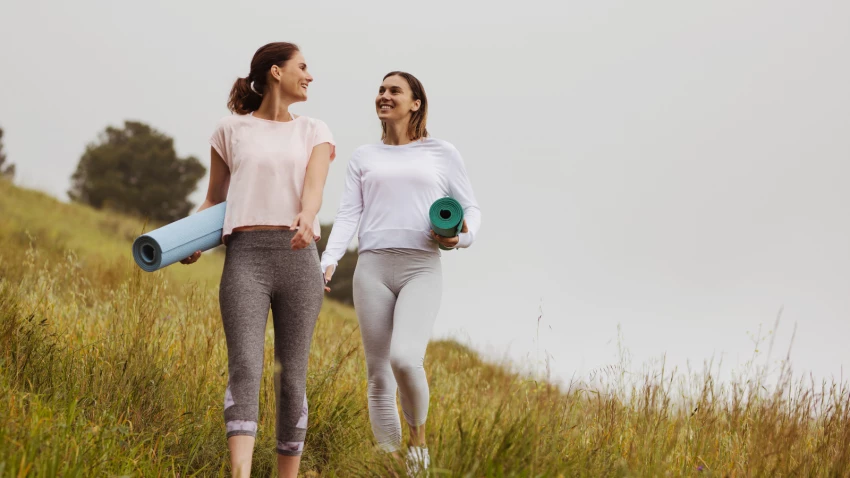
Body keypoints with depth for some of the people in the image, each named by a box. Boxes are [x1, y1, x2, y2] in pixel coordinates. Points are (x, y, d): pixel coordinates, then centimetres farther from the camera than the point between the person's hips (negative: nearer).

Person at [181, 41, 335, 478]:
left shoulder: (314, 132, 15)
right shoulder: (231, 130, 13)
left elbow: (314, 187, -4)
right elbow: (214, 202, 19)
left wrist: (307, 218, -28)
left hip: (298, 259, 2)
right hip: (245, 260, -2)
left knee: (291, 378, 2)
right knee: (244, 370, -19)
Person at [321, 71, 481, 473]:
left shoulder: (442, 154, 11)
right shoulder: (364, 157, 17)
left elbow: (471, 209, 15)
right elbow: (348, 214, 9)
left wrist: (462, 236, -7)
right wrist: (328, 261, -7)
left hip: (421, 269, -3)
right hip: (372, 267, 3)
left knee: (404, 358, -25)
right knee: (379, 378, 0)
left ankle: (418, 433, 1)